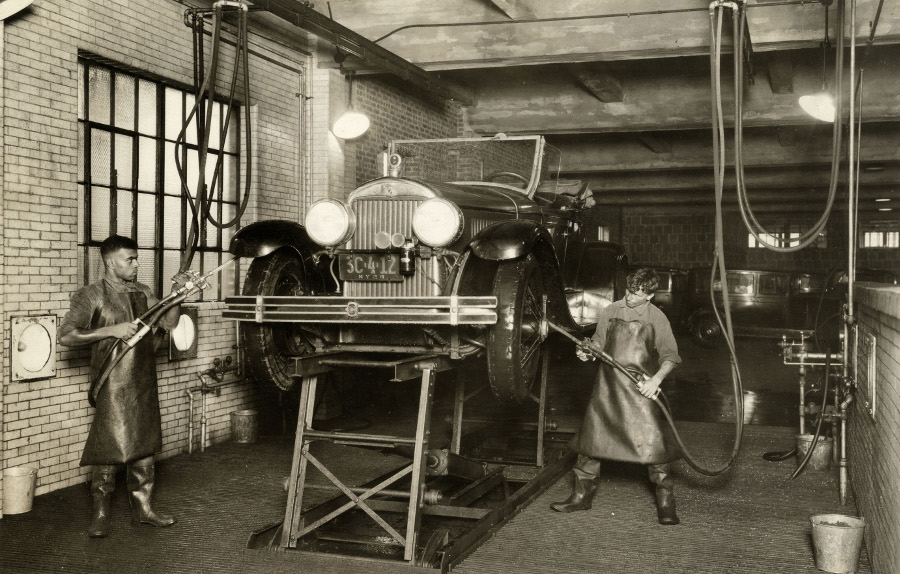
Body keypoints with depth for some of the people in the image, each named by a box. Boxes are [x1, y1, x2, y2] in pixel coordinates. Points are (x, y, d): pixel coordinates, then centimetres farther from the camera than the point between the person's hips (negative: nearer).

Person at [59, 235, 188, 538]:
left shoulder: (142, 292, 12)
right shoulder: (91, 296, -6)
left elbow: (168, 322, 9)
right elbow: (66, 335, -12)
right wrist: (112, 330, -18)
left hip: (144, 384, 6)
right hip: (113, 385, -6)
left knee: (144, 446, 11)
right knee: (111, 449, -4)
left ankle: (142, 508, 23)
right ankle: (100, 514, 9)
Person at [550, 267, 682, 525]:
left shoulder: (657, 318, -3)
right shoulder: (611, 311, 5)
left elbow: (670, 356, -1)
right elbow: (599, 341, 16)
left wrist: (656, 379, -16)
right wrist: (588, 351, -5)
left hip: (641, 389, -3)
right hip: (608, 385, 3)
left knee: (653, 443, -7)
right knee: (591, 437, 7)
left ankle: (665, 504, 6)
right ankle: (582, 496, 21)